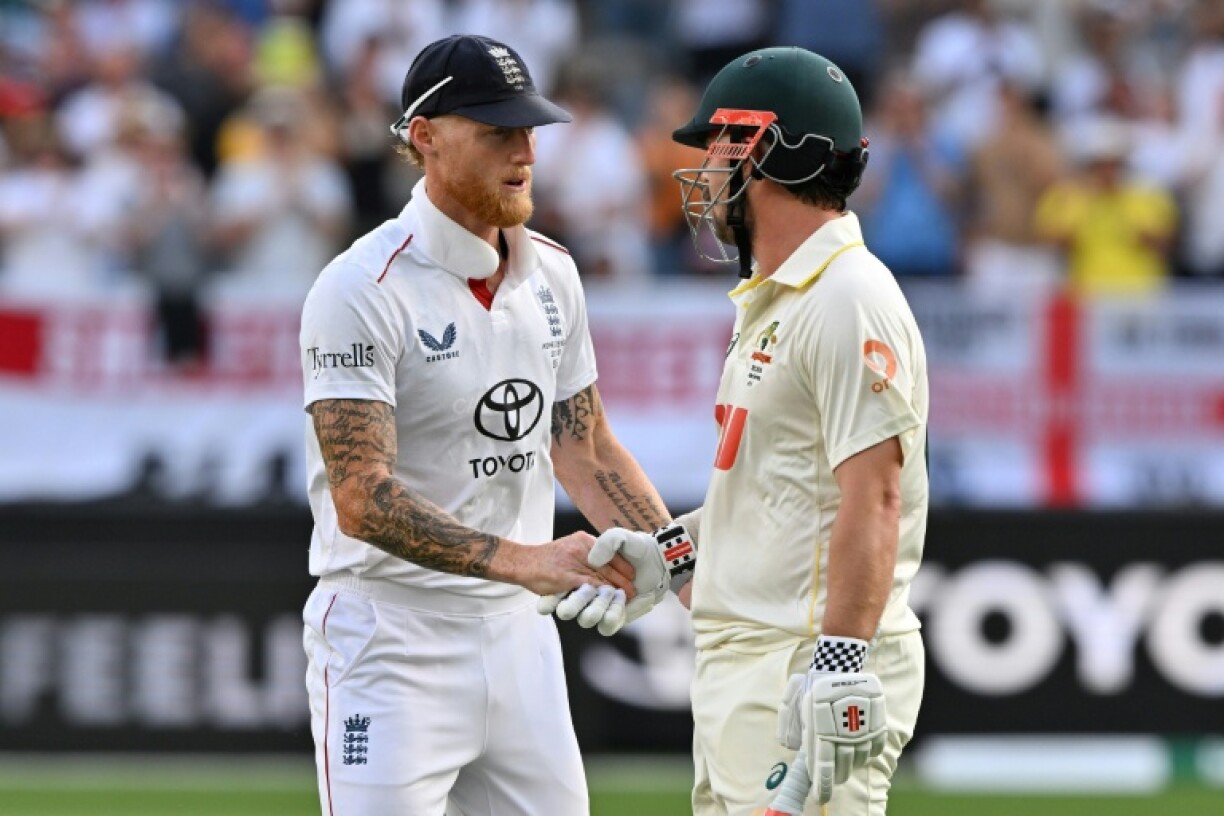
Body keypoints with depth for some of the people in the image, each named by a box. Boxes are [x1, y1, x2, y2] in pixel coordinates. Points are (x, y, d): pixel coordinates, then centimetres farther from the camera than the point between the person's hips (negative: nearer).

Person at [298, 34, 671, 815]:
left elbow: (587, 450, 18)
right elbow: (364, 502, -24)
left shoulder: (551, 275, 8)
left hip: (518, 633, 7)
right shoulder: (364, 290, -16)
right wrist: (522, 560, -33)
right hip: (392, 642, -7)